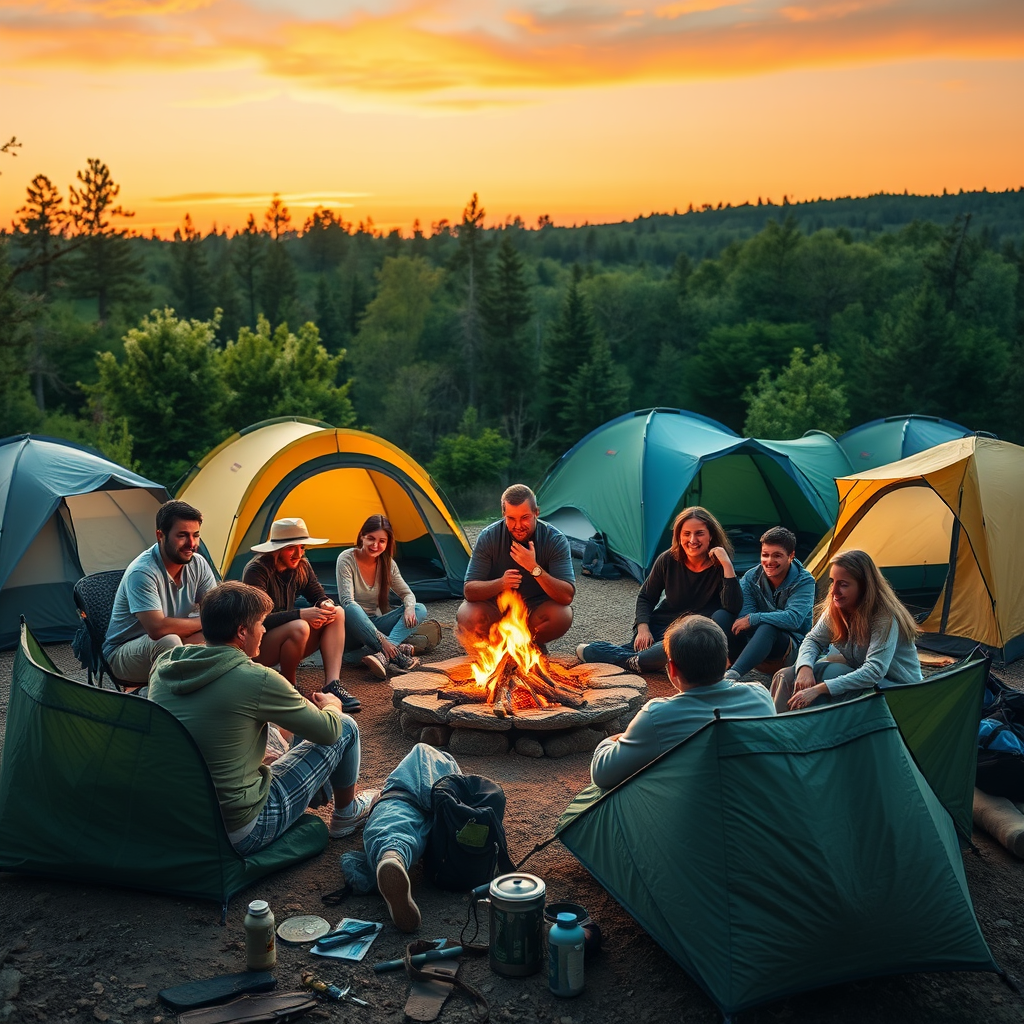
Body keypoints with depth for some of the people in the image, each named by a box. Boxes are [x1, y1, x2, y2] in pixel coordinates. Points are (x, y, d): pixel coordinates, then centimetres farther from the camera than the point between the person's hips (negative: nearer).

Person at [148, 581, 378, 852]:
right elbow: (328, 730, -9)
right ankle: (346, 814, 32)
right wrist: (332, 705, 17)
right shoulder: (257, 680, -21)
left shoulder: (163, 666, -4)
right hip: (239, 834, -7)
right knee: (345, 728, 7)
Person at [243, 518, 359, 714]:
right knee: (299, 628, -36)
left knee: (337, 614, -13)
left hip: (286, 644, 7)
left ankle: (332, 685, -23)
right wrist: (301, 614, -38)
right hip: (256, 648, -7)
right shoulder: (256, 571, -21)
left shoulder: (301, 566, 0)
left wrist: (326, 605, -21)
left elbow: (320, 596, 5)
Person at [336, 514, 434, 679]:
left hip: (374, 625, 6)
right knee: (350, 610, -39)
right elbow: (347, 602, -25)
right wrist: (382, 639, -35)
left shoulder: (387, 563, 2)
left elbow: (407, 593, 10)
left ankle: (383, 656, -38)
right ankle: (399, 652, -40)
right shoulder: (347, 559, -15)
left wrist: (409, 607, -20)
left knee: (420, 609, -14)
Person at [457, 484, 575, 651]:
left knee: (562, 615, -32)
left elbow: (567, 596, -24)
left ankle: (534, 644, 1)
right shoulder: (488, 537, -15)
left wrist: (535, 569, -38)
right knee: (468, 616, -31)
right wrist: (500, 583, -38)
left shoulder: (555, 540, -17)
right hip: (495, 609, 0)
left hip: (536, 609, 0)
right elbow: (469, 591, -18)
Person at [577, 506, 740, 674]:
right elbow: (645, 597, 7)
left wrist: (727, 565, -32)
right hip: (660, 627, 0)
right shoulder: (668, 560, -6)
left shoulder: (719, 566, -13)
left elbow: (733, 608, -27)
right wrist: (643, 629, -10)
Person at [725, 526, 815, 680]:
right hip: (753, 639, 4)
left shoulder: (804, 581, -11)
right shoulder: (751, 577, -1)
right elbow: (744, 614, -12)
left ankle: (731, 675, -56)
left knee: (767, 628, -40)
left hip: (791, 646, -4)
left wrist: (754, 619, -28)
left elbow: (794, 619, -26)